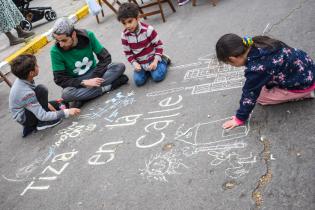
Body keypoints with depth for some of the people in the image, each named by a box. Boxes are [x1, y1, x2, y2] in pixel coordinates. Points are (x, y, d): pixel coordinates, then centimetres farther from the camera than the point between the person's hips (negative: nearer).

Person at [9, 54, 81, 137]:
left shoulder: (22, 80, -10)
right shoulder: (25, 92, -32)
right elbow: (42, 116, -29)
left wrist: (46, 103, 0)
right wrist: (66, 112, -28)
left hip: (26, 110, 8)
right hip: (24, 119, -8)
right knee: (41, 89, -26)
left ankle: (30, 127, 11)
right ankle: (42, 123, -11)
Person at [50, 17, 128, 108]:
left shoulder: (88, 35, -15)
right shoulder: (55, 51, -18)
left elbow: (105, 57, -11)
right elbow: (59, 79, -15)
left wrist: (95, 76, -23)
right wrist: (84, 83, -26)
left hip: (94, 73, 2)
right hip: (76, 82, -2)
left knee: (120, 67, -21)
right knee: (66, 94, -36)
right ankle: (107, 87, -22)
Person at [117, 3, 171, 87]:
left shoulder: (148, 29, -20)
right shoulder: (124, 35, -11)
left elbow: (159, 45, -11)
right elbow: (128, 53, 0)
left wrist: (155, 61, -18)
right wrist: (135, 64, -15)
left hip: (153, 59, -3)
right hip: (140, 63, 3)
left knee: (157, 77, -20)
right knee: (138, 81, -15)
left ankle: (163, 61, 8)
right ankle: (147, 70, 15)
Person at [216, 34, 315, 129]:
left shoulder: (256, 68, -30)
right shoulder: (255, 44, -8)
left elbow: (250, 94, -18)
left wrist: (240, 118, -3)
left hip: (304, 82, -8)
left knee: (261, 97, -1)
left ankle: (305, 93, 4)